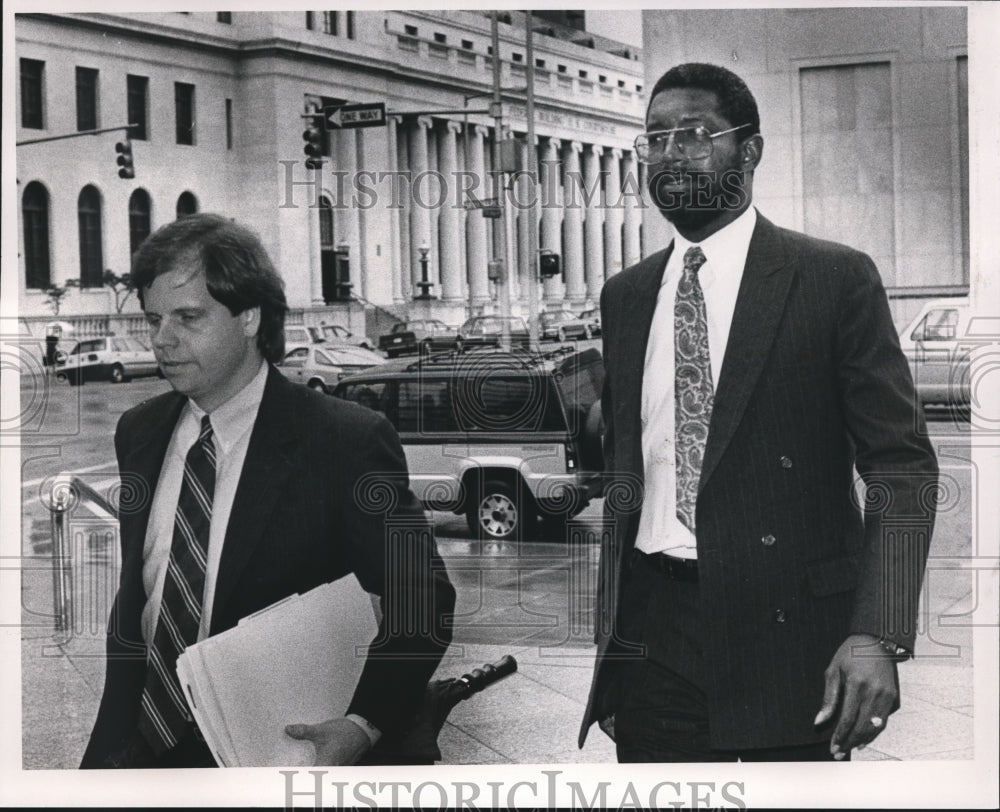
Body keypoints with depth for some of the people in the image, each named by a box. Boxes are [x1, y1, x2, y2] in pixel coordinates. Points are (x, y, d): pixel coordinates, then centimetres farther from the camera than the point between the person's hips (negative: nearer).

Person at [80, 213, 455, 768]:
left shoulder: (349, 441, -9)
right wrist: (112, 738, 10)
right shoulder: (137, 432, 10)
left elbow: (420, 600, -7)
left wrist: (363, 723, -20)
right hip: (139, 751, 4)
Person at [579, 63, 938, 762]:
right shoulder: (625, 296, 12)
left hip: (789, 628, -4)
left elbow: (902, 465, -7)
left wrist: (878, 633, -20)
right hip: (651, 636, 4)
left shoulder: (837, 278, -3)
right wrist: (610, 637, 12)